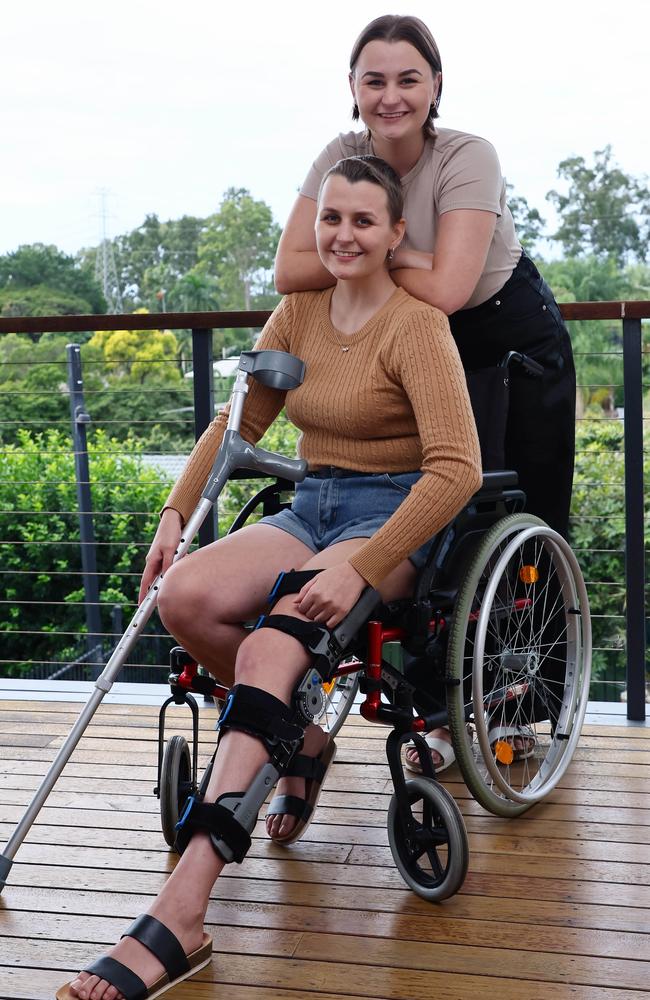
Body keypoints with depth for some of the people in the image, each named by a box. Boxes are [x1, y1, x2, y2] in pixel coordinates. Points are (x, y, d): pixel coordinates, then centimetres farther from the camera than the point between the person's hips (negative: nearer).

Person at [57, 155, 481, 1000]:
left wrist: (360, 569, -27)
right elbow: (237, 421, 16)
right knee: (185, 596, -24)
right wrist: (176, 514, 1)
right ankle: (302, 737, 3)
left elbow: (457, 469, -19)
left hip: (393, 517, -6)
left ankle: (177, 922, -37)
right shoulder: (298, 313, 11)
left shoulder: (416, 326, -10)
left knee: (267, 650, -32)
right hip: (311, 508, 6)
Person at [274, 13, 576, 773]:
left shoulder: (468, 158, -25)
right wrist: (388, 258, -27)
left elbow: (444, 289, -35)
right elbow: (291, 271, -21)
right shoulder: (342, 157, -12)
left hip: (515, 341, -3)